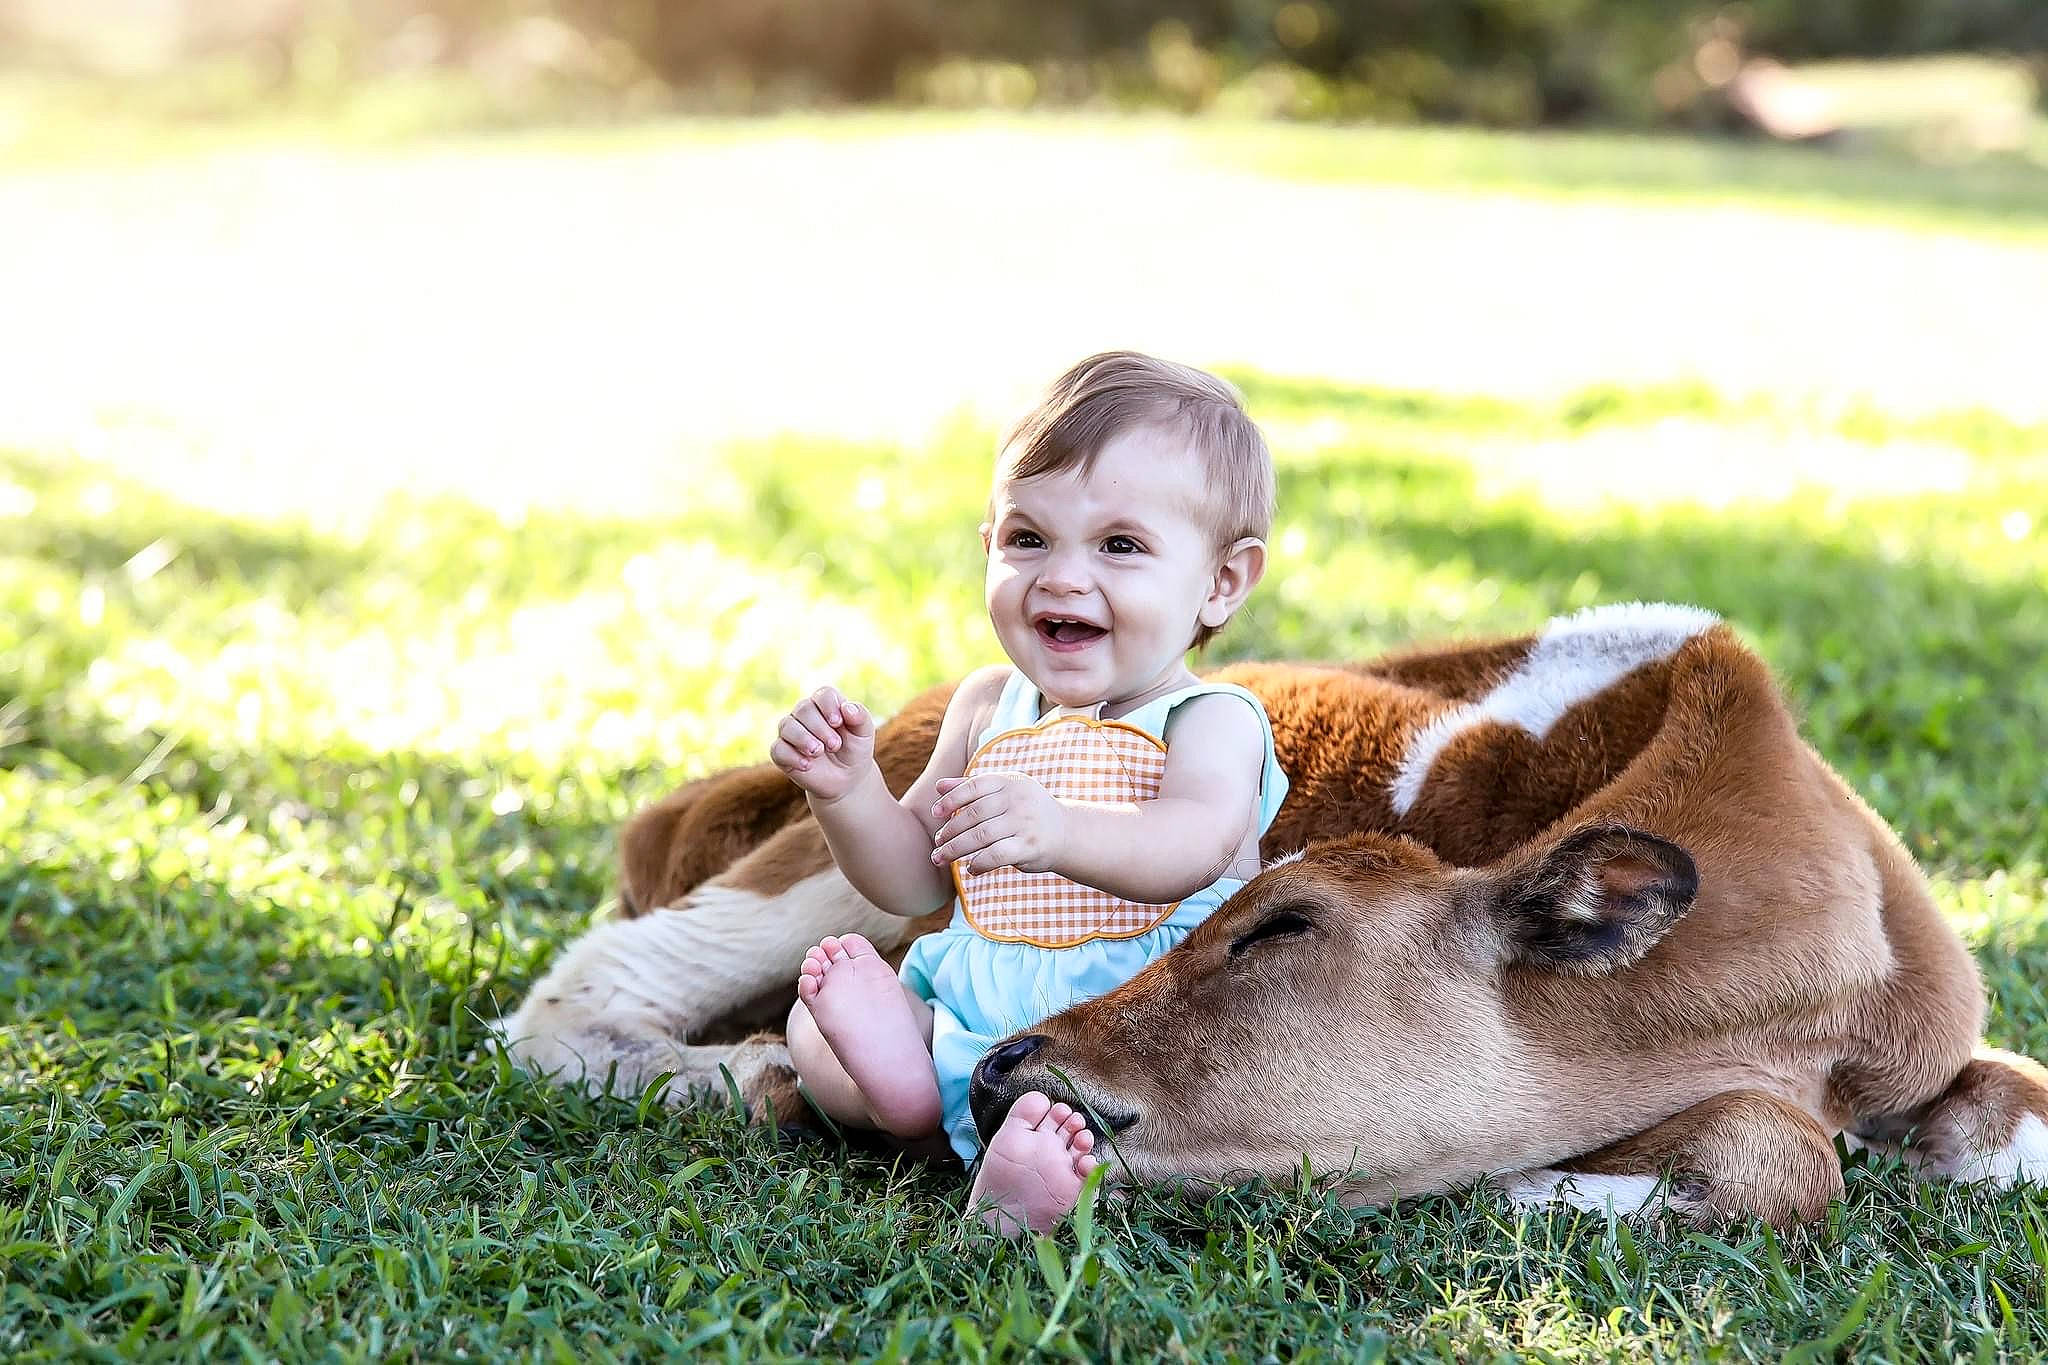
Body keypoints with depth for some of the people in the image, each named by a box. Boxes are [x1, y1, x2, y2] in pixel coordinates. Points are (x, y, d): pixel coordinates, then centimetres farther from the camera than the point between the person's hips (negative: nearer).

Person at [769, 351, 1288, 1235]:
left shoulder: (1211, 721, -7)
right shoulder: (989, 708, 12)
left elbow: (1194, 844, -31)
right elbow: (914, 880, 16)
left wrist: (1060, 833, -52)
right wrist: (846, 789, -5)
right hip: (971, 1014, 6)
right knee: (811, 1021, -4)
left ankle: (1035, 1162, -56)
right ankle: (907, 1084, -36)